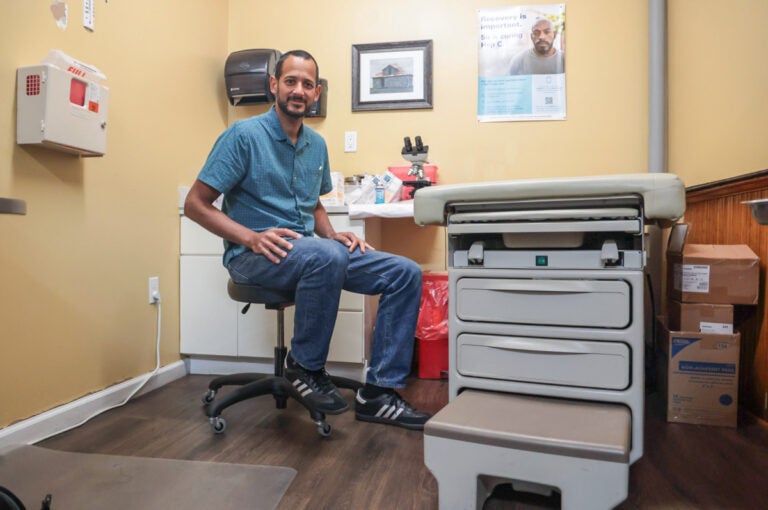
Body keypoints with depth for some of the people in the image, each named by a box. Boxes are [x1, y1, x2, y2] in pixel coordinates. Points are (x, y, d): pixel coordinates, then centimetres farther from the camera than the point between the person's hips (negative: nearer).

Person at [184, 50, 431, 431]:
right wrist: (251, 237, -22)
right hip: (254, 256, -6)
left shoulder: (316, 144, 13)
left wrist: (331, 234, 3)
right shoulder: (244, 135, -7)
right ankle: (305, 367, -13)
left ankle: (377, 393, -5)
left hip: (311, 251, 7)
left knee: (405, 274, -9)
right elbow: (195, 204, -8)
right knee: (327, 257, -40)